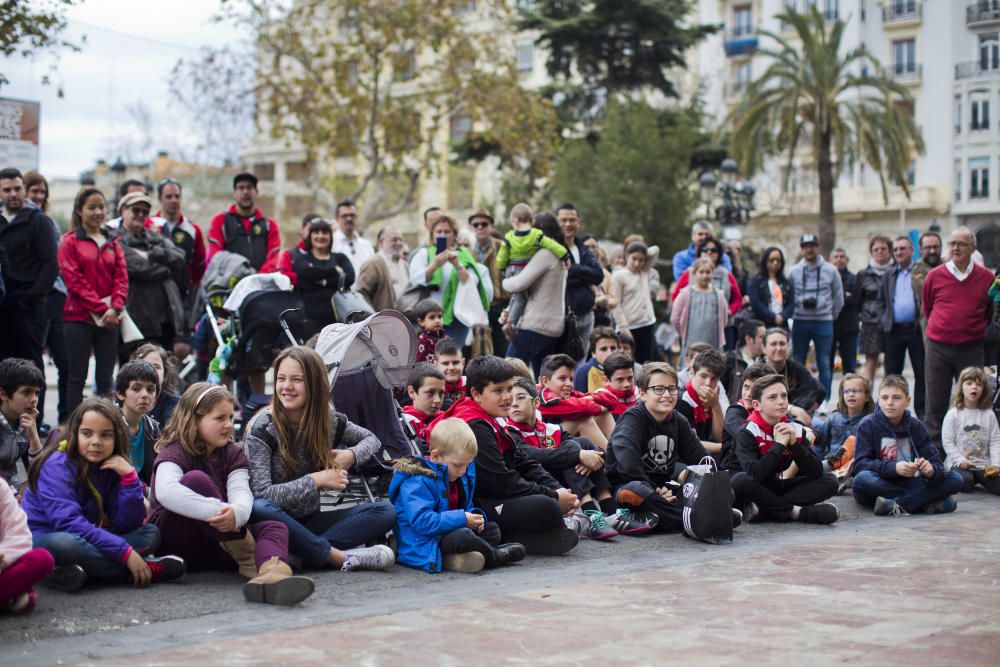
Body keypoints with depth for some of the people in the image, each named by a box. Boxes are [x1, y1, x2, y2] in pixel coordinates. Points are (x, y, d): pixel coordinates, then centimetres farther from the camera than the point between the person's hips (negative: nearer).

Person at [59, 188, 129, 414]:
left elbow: (122, 277, 6)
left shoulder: (113, 243, 13)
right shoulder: (70, 242, 1)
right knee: (77, 377, -1)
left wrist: (115, 308, -10)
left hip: (109, 319, 4)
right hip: (80, 317, -3)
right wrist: (101, 308, -13)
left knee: (105, 378, 5)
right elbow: (74, 280, -7)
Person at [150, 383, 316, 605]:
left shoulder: (233, 453, 9)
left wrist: (236, 513, -39)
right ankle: (247, 558, -28)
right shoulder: (174, 452, -9)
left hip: (223, 540, 5)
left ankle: (271, 575, -60)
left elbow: (241, 491, -13)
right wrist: (218, 512, -44)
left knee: (275, 527, -21)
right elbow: (165, 491, -33)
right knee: (195, 479, -29)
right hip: (174, 540, -5)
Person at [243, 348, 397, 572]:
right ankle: (340, 557, -30)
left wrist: (351, 455, -5)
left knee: (384, 512, -13)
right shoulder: (262, 429, -14)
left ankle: (303, 552, -26)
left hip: (309, 522, 5)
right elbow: (262, 494, -23)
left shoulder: (329, 420, 0)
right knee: (259, 509, -40)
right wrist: (317, 480, -22)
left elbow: (371, 439, 18)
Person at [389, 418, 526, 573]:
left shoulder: (461, 478, 11)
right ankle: (494, 556, -4)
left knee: (492, 529, 8)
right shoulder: (418, 482, -21)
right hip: (422, 546, -10)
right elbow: (421, 521, -31)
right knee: (464, 535, -34)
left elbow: (467, 507, 24)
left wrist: (474, 516, -3)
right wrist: (462, 519, -28)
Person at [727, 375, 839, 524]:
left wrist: (794, 444, -23)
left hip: (778, 489, 5)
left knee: (829, 481, -11)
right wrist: (779, 444, -26)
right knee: (741, 480, -38)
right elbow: (754, 474, -33)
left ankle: (763, 509, -24)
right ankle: (796, 512, -24)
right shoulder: (747, 432, -16)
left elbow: (816, 472, -11)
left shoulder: (796, 430, -2)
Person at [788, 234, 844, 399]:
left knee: (824, 363, 1)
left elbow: (838, 296, 8)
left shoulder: (830, 270, 2)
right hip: (800, 322, 1)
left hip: (823, 322, -1)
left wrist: (832, 315, 9)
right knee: (797, 362, 5)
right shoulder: (794, 271, 4)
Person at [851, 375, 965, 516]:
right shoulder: (868, 425, -4)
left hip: (907, 485, 4)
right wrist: (894, 467, -30)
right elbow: (860, 464, -15)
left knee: (956, 479, -15)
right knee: (862, 479, -38)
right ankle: (926, 503, -28)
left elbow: (936, 462, -2)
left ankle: (897, 505, -30)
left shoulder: (916, 427, 6)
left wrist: (931, 470, -27)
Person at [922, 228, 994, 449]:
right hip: (938, 347, 0)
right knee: (936, 403, 4)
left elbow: (990, 312, 15)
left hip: (971, 348, 0)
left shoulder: (987, 277, 0)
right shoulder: (935, 276, -1)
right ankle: (934, 447, 12)